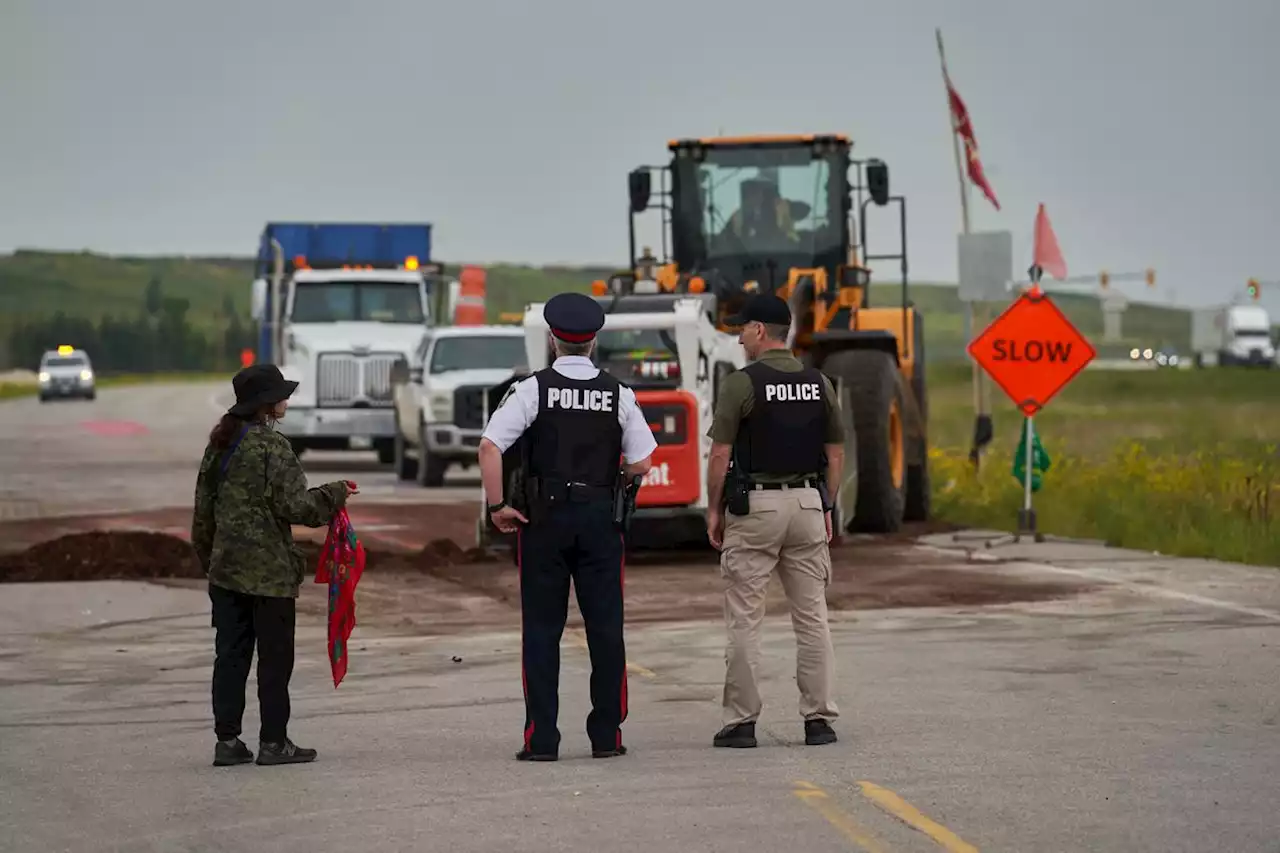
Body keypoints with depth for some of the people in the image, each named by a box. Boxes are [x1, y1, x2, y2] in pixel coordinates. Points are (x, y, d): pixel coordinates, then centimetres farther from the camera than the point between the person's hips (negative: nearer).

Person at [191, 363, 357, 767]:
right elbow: (295, 505, -17)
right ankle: (273, 741, 5)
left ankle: (227, 740, 9)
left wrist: (208, 557, 23)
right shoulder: (272, 447, -13)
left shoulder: (220, 445, 10)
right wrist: (335, 494, -2)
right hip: (269, 571, -7)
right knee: (275, 657, 2)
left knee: (230, 655, 9)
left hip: (225, 569, 7)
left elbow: (204, 511, 15)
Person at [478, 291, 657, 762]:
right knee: (605, 627, 7)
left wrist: (497, 505, -6)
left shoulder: (533, 389, -5)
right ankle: (606, 735, 8)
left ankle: (541, 738, -1)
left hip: (544, 516, -2)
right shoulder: (618, 394, 2)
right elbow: (641, 463, 4)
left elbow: (490, 448, -14)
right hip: (601, 518, 2)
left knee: (542, 628, 3)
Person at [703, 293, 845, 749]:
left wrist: (713, 509, -1)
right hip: (807, 504, 5)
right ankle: (819, 718, 5)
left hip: (754, 506, -5)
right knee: (812, 617, 7)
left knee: (744, 619, 0)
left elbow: (720, 455, -10)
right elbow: (835, 454, 9)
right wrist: (826, 507, 16)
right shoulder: (819, 383, 6)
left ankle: (741, 720, 0)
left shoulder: (741, 383, -10)